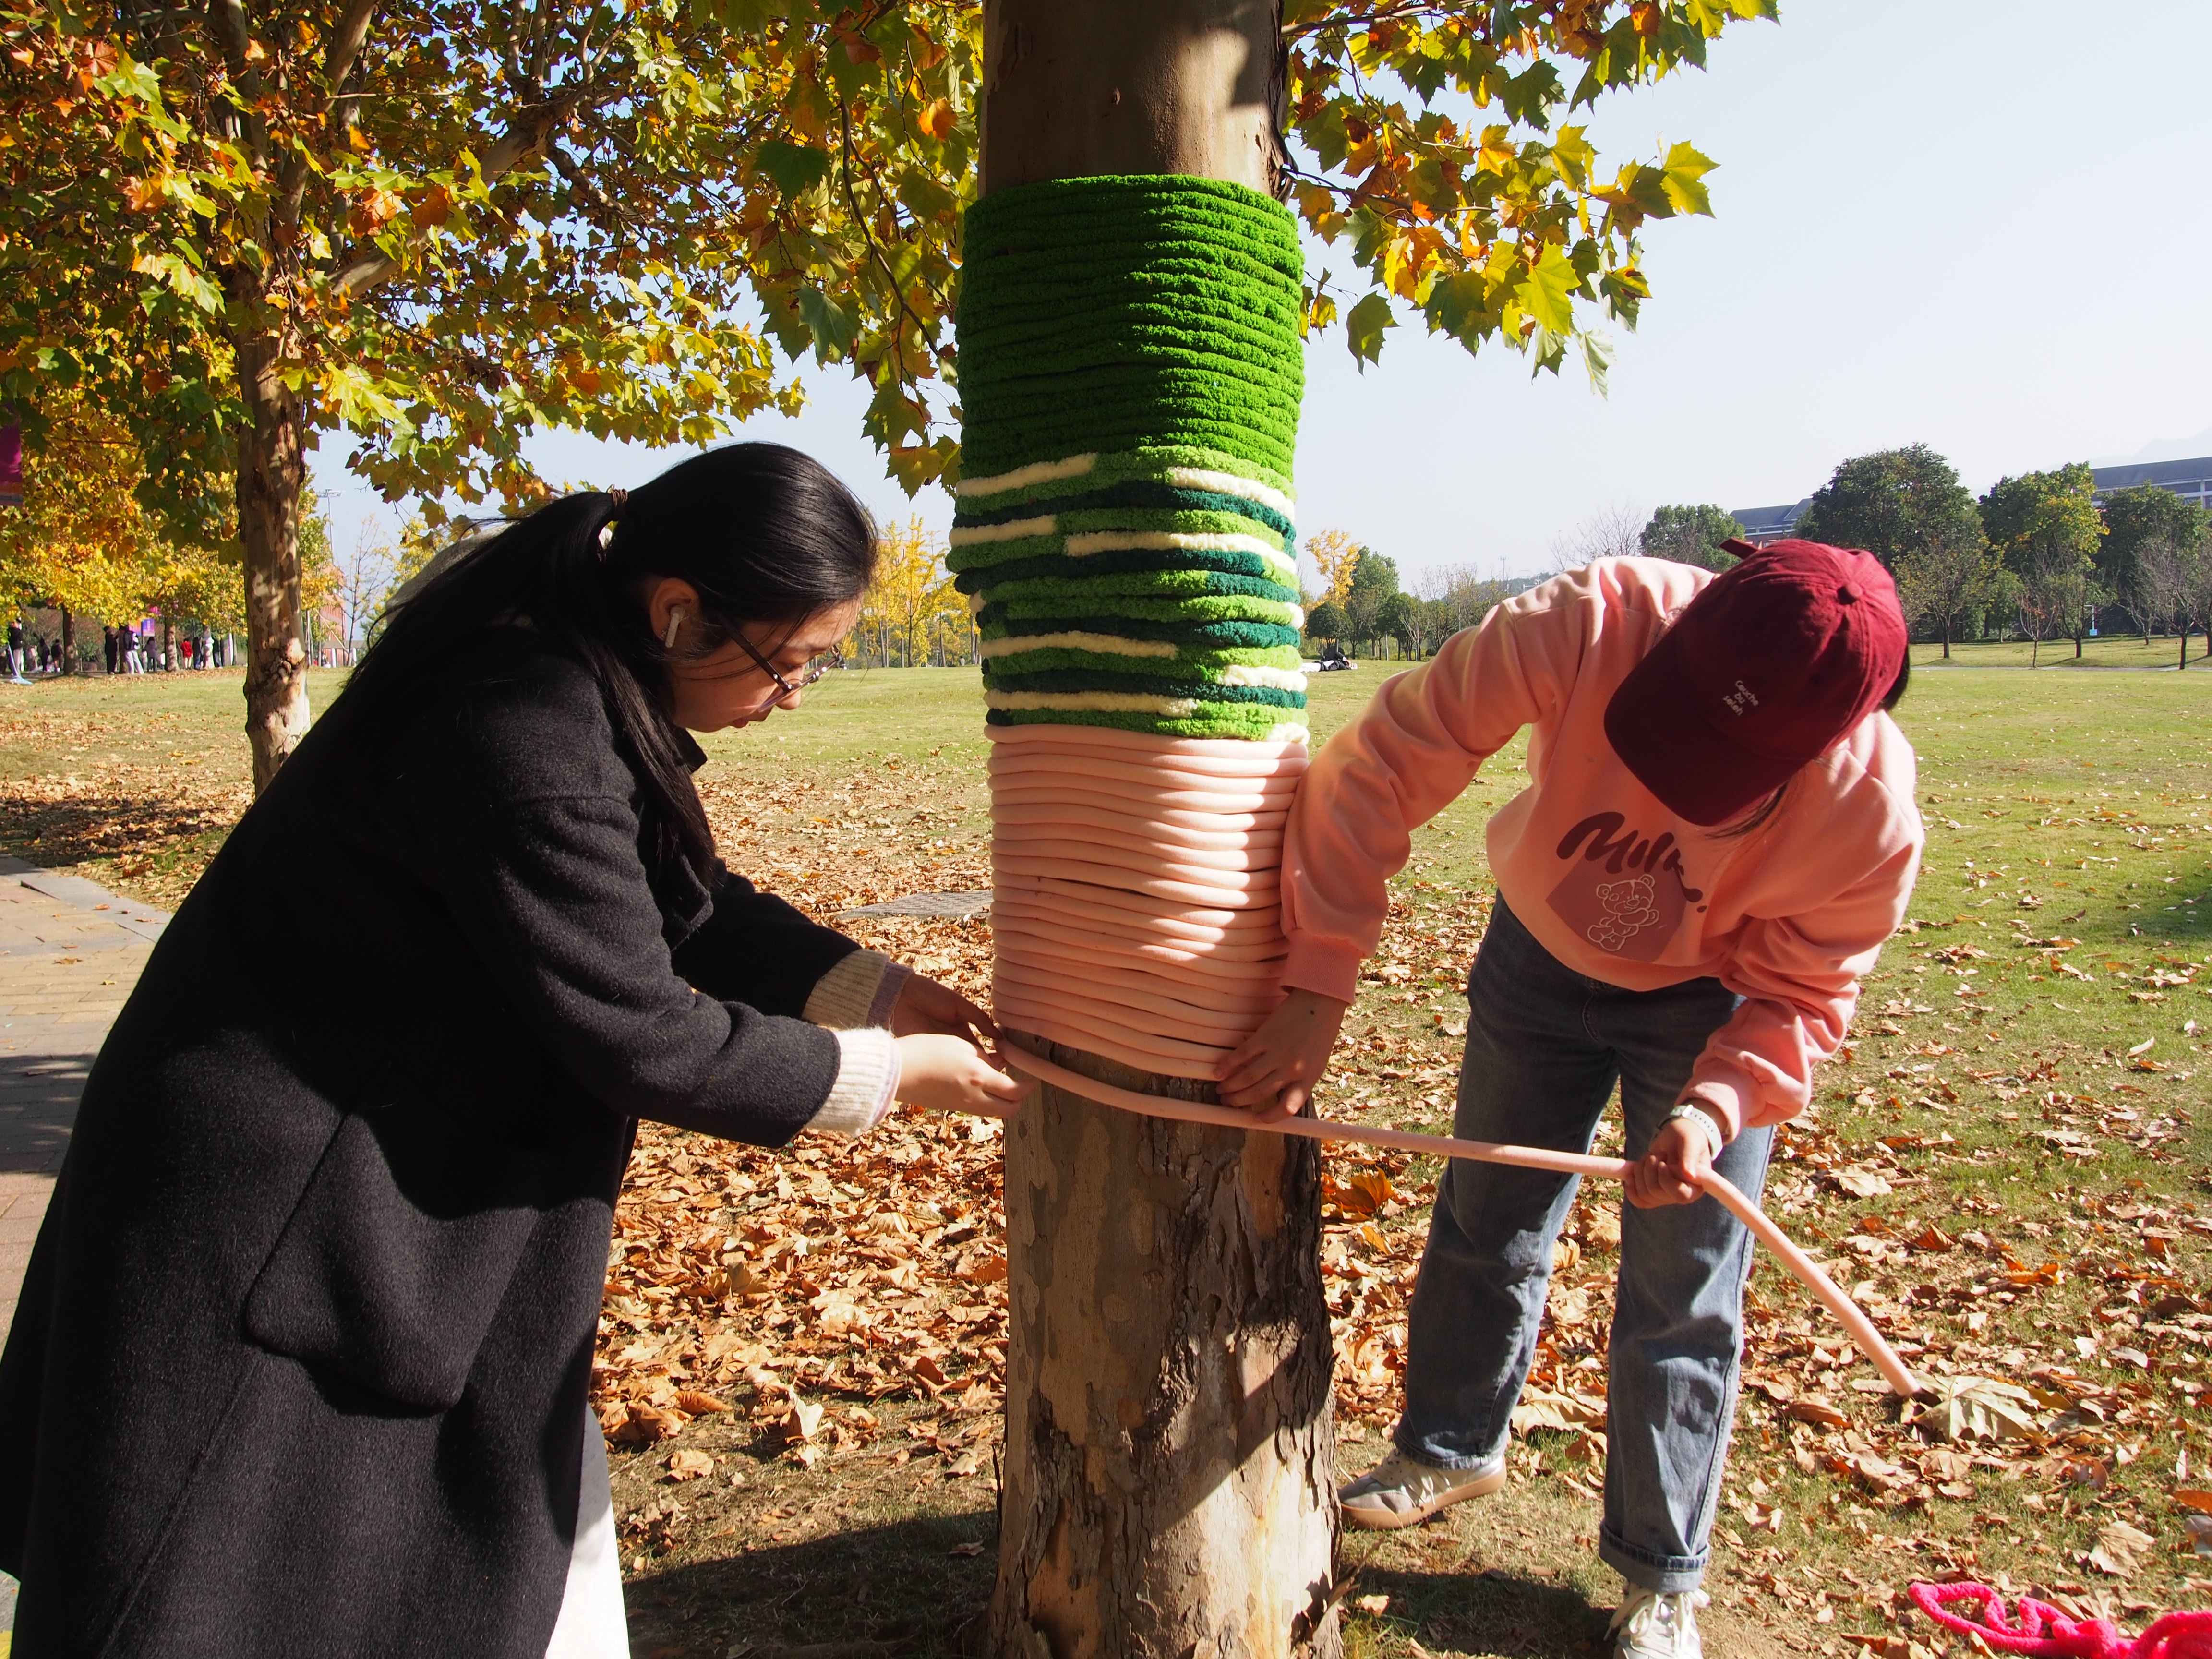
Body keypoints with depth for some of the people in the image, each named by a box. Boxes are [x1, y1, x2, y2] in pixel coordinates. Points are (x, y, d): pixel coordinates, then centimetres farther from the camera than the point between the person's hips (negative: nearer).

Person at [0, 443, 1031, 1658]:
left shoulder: (580, 686, 0)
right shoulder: (525, 731, -30)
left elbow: (682, 906, 11)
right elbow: (642, 1036, -26)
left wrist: (877, 989, 2)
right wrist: (892, 1073, -14)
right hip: (271, 1218, -10)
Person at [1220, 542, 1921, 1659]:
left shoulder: (1868, 813, -33)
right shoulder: (1594, 624, -38)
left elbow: (1800, 998, -17)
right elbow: (1386, 762, -36)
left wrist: (1716, 1107, -36)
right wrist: (1319, 984, -39)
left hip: (1708, 1003, -1)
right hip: (1543, 952, 2)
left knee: (1683, 1293, 4)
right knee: (1485, 1223, 16)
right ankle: (1451, 1449, 43)